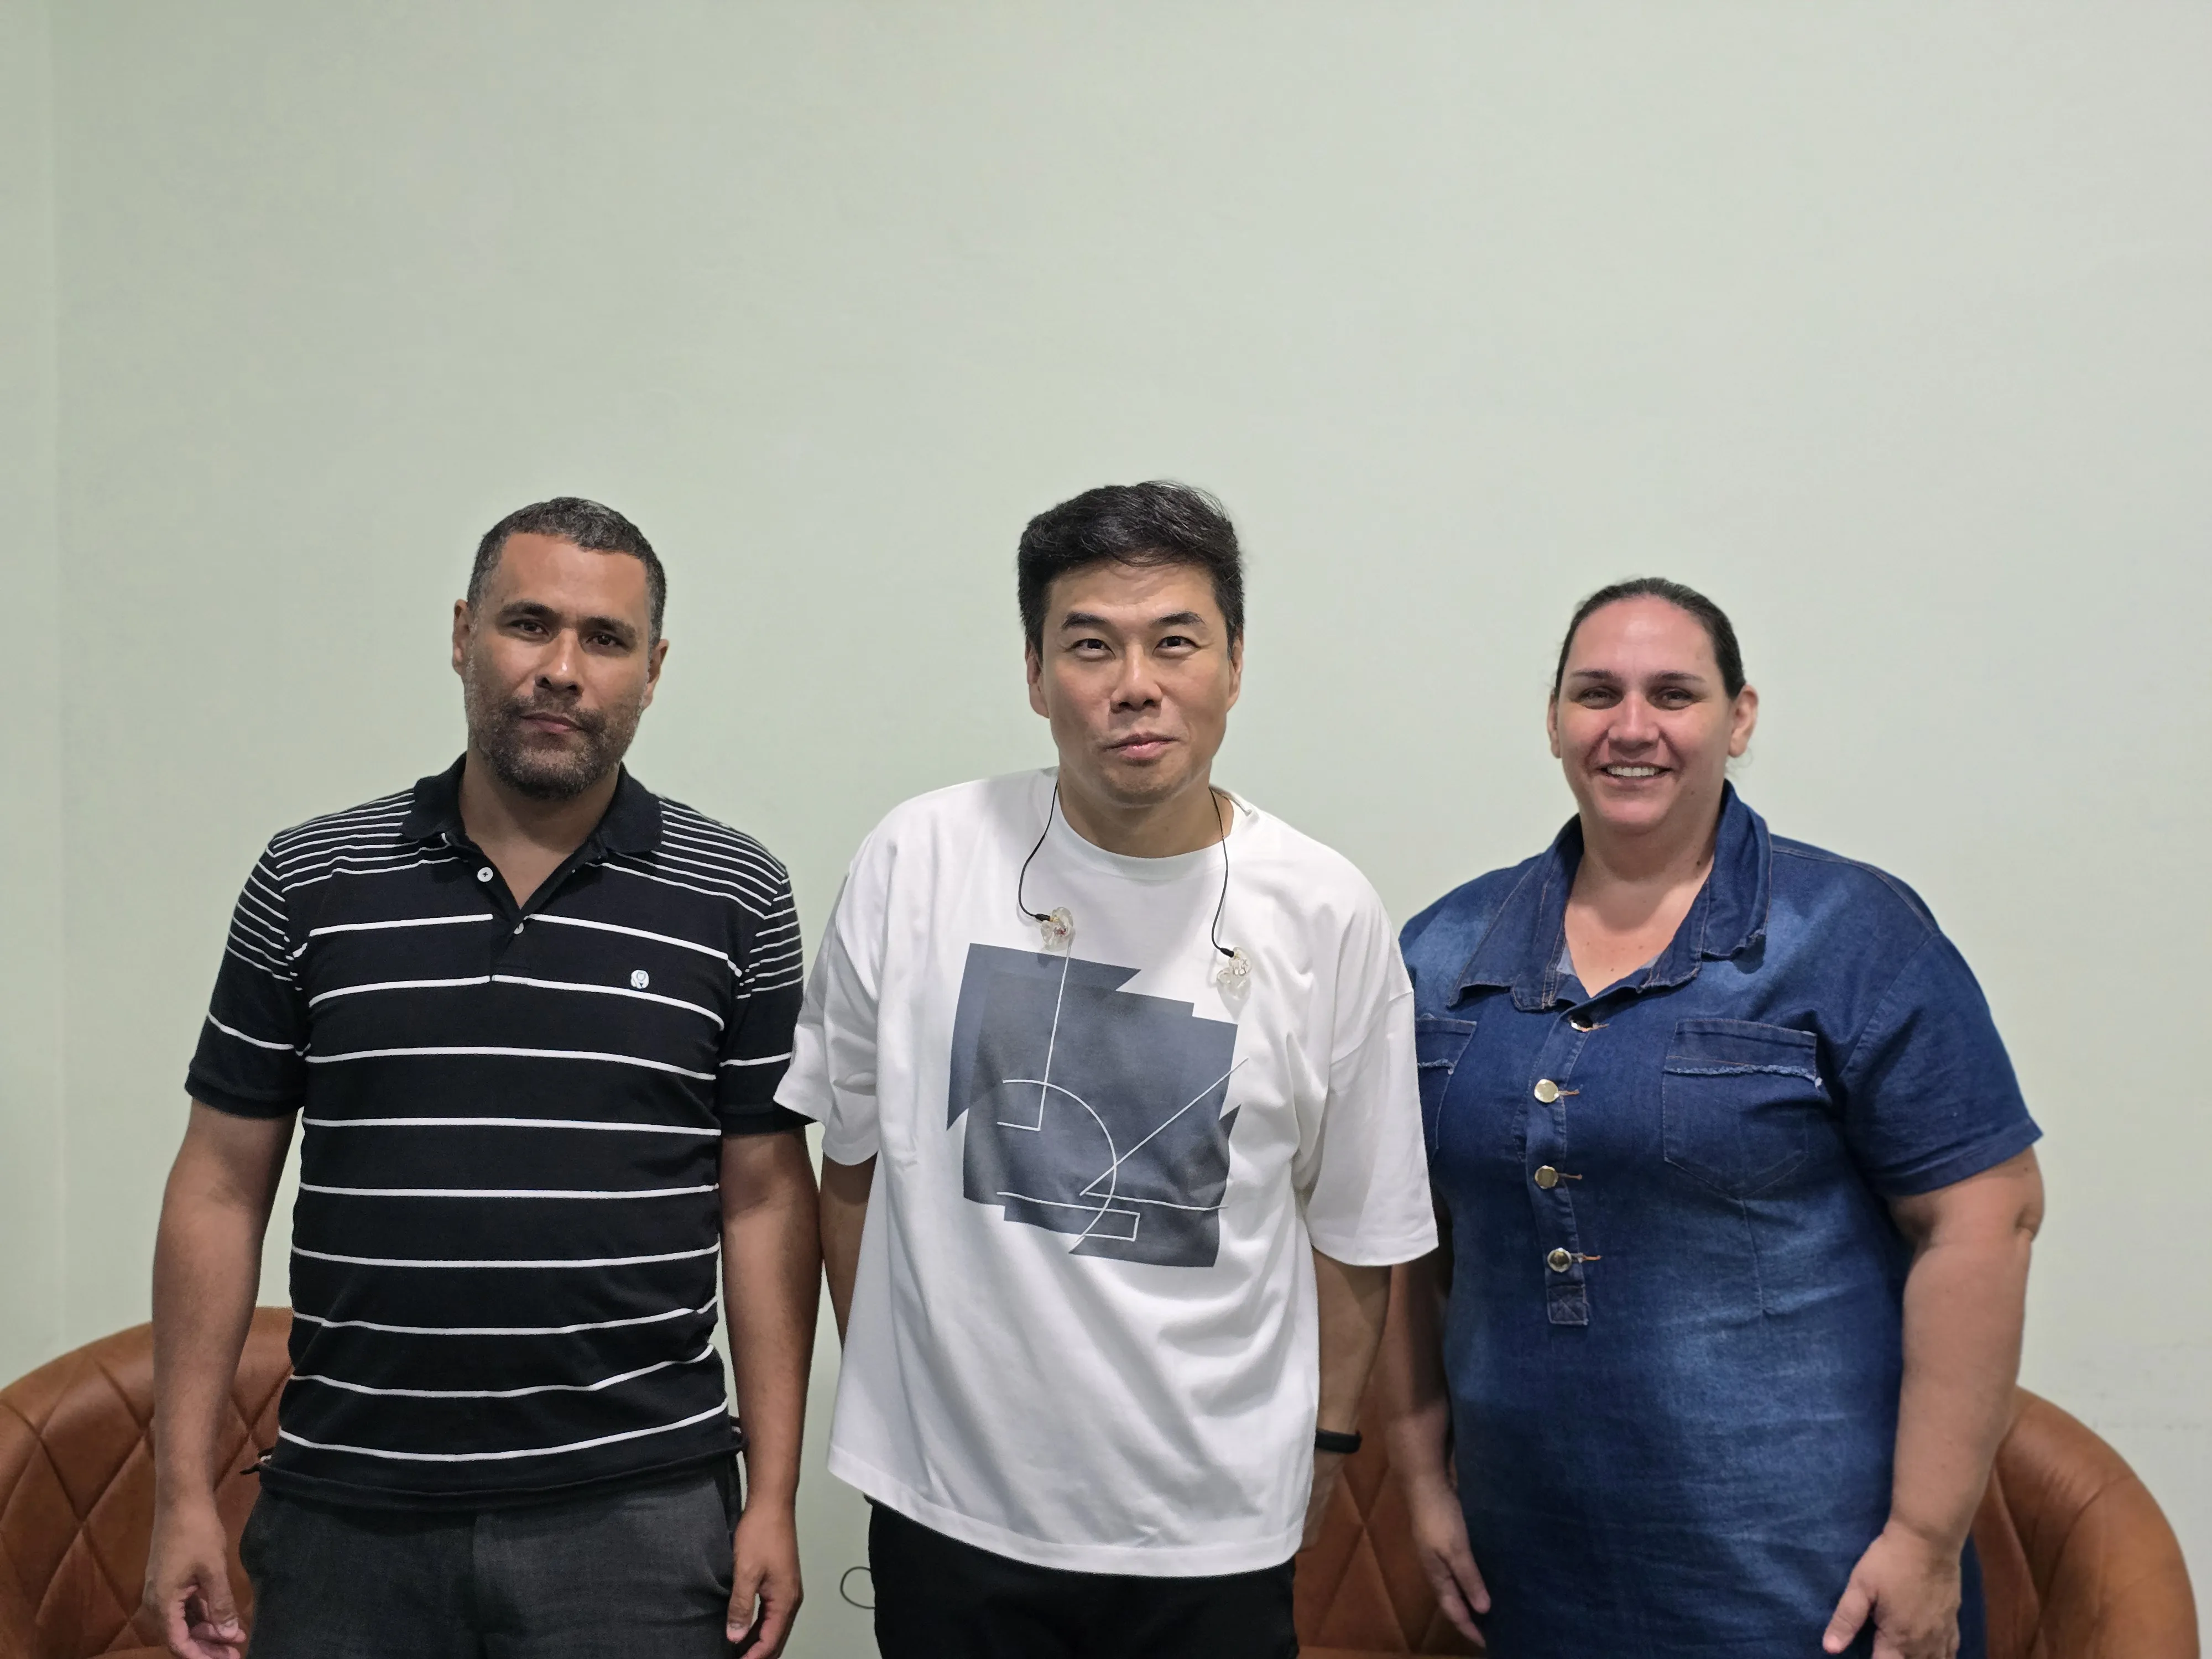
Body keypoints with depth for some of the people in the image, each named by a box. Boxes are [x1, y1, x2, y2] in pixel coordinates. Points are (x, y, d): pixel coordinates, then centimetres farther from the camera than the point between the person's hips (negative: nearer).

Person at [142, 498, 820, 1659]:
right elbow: (223, 1185, 4)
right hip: (345, 1515, 1)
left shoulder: (733, 899, -1)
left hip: (637, 1513, -1)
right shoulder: (310, 882, 2)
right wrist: (184, 1495, 2)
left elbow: (766, 1197, 1)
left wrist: (773, 1498, -2)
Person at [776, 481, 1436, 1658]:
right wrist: (881, 1397, 8)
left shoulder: (1327, 918, -5)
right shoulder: (916, 864, -5)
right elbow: (854, 1162, 5)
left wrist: (1323, 1446, 7)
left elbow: (1353, 1225, 4)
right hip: (948, 1506, 1)